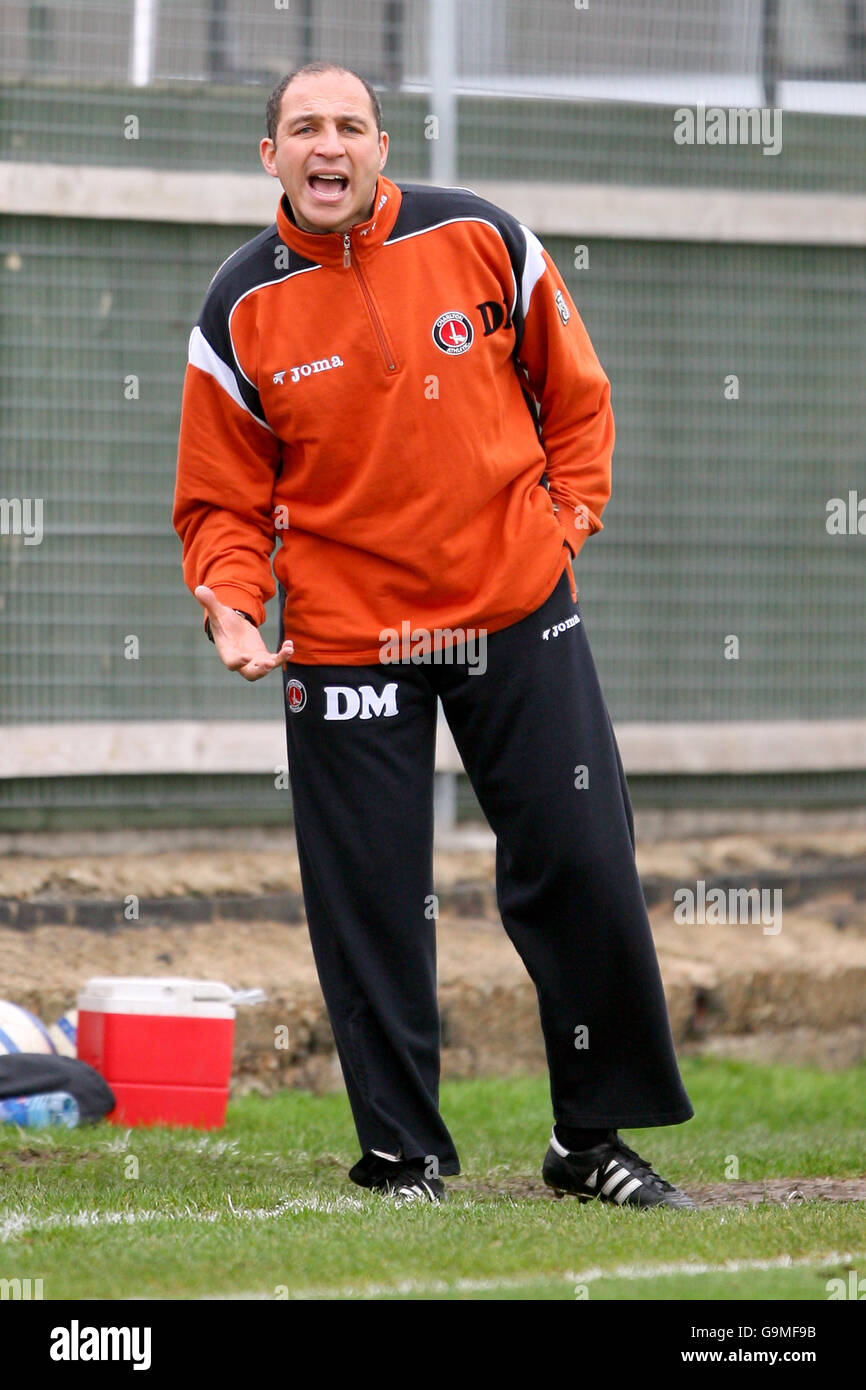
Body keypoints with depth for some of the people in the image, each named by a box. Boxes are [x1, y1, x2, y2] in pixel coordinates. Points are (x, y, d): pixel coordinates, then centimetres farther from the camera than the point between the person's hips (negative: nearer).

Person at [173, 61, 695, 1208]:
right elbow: (224, 498, 3)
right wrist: (228, 598, -14)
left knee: (582, 873, -1)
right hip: (343, 633, -1)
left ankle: (596, 1138, 12)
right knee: (372, 906, -1)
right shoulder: (242, 313, -3)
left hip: (518, 610, 1)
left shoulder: (482, 241, -2)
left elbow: (575, 392, 11)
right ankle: (401, 1156, 12)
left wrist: (568, 518, 2)